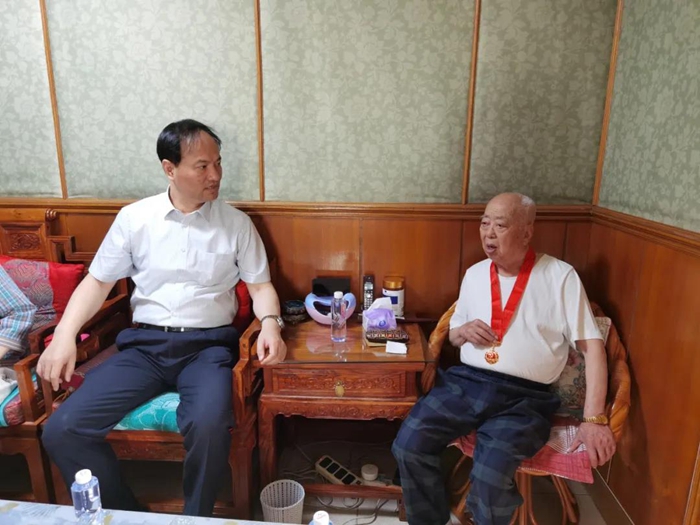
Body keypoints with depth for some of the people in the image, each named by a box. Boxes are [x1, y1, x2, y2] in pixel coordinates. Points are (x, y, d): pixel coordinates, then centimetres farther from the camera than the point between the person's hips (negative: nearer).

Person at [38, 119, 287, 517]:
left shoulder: (237, 223, 3)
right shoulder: (134, 218, 6)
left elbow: (261, 285, 4)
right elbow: (98, 282, 10)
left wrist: (270, 324, -17)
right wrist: (65, 334, -5)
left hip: (209, 345, -2)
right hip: (145, 344, 3)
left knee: (209, 426, -31)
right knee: (62, 430, -14)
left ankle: (197, 519, 0)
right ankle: (124, 516, 9)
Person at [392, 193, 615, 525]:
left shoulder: (560, 276, -1)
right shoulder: (474, 274, 13)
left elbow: (592, 346, -4)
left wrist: (594, 419, -12)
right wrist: (464, 332, -2)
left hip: (523, 397, -4)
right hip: (465, 381, 4)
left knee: (489, 479, -26)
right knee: (408, 446, -14)